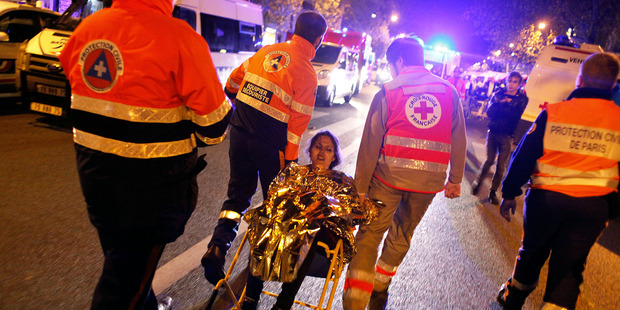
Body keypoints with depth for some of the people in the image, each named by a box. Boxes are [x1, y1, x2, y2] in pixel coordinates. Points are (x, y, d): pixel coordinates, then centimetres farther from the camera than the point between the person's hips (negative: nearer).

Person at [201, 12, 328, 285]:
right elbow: (298, 122, -13)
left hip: (239, 132, 5)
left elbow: (232, 83, 13)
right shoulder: (307, 74, -11)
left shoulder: (265, 51, 5)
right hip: (269, 145, -4)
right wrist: (290, 160, -6)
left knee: (238, 193, 16)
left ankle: (218, 245, 1)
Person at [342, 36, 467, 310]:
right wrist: (455, 179, 14)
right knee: (402, 233, 20)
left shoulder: (388, 92, -1)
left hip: (390, 175, -3)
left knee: (370, 233, 5)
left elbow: (370, 144, -4)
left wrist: (361, 185, 0)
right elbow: (458, 140, 6)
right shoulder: (449, 92, 8)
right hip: (429, 181, 4)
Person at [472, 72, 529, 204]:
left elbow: (515, 116, -14)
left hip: (507, 136, 0)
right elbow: (489, 112, -7)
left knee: (501, 165, 1)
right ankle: (478, 181, 20)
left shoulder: (522, 99, 2)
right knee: (490, 160, -5)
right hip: (493, 132, 0)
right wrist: (504, 103, -20)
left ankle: (493, 192, 15)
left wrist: (500, 105, -16)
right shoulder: (498, 94, 5)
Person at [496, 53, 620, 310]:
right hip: (594, 206, 1)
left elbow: (523, 157, -7)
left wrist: (509, 193, 2)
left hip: (546, 198, 0)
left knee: (531, 252, 19)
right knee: (568, 268, 11)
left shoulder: (553, 113, -9)